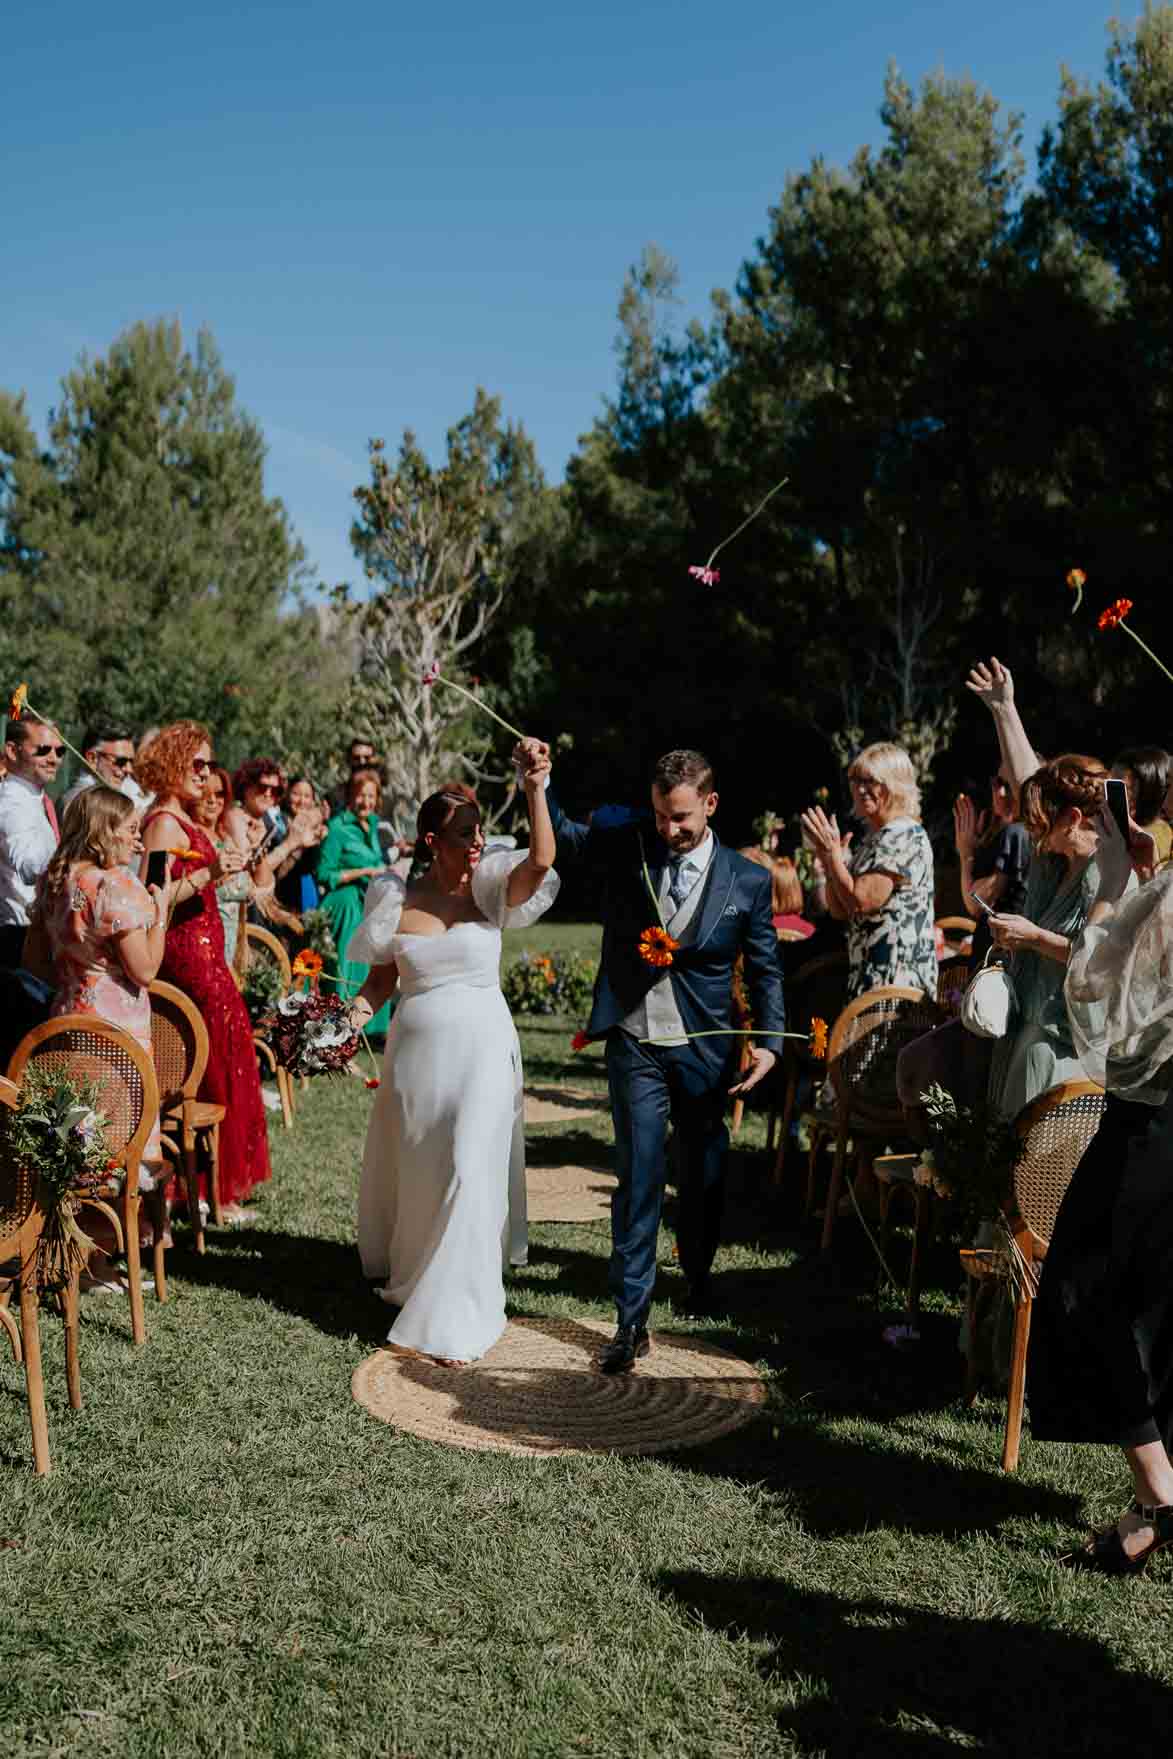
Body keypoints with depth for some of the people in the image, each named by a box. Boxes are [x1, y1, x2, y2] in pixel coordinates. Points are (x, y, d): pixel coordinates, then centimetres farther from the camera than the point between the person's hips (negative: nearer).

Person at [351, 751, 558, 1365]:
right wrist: (349, 1019, -12)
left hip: (481, 1047, -2)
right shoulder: (397, 901, -1)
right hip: (415, 1051, 2)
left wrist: (534, 788, -34)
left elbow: (541, 859, -25)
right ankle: (412, 1277, 45)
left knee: (469, 1172, -8)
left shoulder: (490, 890, -6)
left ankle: (455, 1316, 4)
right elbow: (381, 980, 6)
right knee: (412, 1173, 16)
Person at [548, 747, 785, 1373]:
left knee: (703, 1176, 16)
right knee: (638, 1178, -4)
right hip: (635, 1046, -1)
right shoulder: (627, 845, -1)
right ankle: (632, 1320, 2)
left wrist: (768, 1042, -9)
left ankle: (698, 1276, 42)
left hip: (705, 1051, 1)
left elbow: (764, 968, 2)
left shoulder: (747, 880, -3)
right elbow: (563, 838, -3)